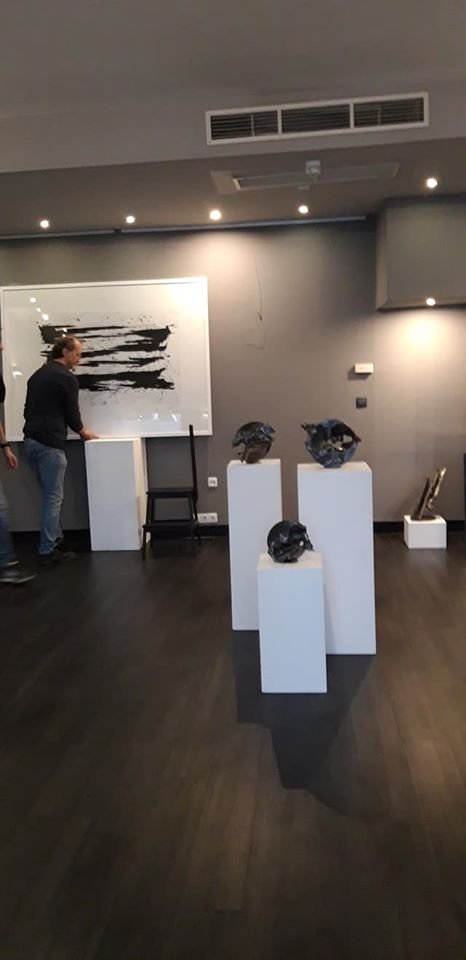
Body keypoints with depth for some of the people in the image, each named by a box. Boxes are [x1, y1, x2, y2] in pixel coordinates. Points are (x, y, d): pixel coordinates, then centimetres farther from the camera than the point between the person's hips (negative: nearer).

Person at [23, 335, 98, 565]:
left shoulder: (37, 375, 19)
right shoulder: (66, 378, -8)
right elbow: (71, 414, -6)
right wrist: (82, 432, 13)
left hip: (30, 441, 9)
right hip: (49, 444, -9)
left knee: (49, 495, 17)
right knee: (53, 497, -2)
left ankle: (56, 541, 24)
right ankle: (47, 551, 1)